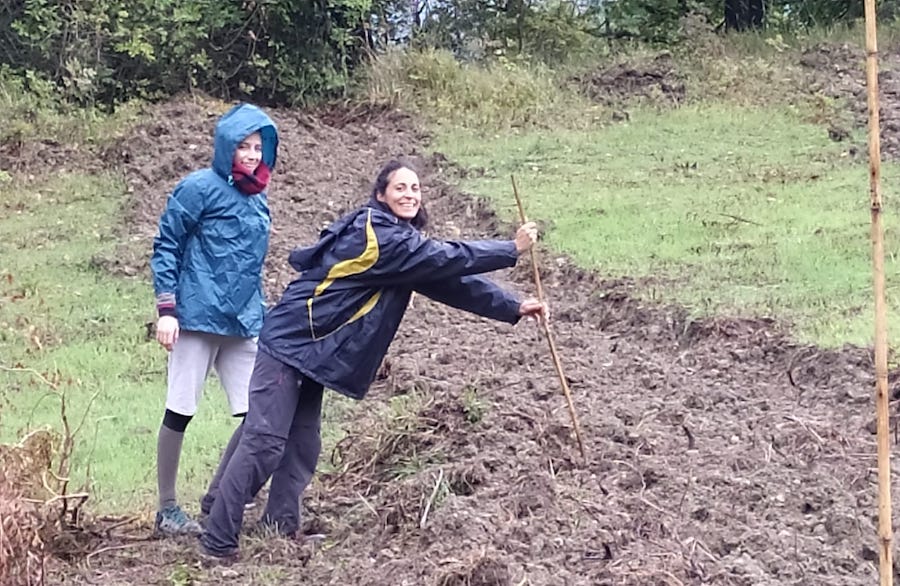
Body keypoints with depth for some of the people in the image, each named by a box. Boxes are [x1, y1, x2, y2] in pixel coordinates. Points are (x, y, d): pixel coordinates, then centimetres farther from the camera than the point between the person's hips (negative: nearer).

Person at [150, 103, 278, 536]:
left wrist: (259, 317, 22)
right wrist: (166, 309, -11)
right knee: (179, 412, 0)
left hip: (243, 324, 7)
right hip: (198, 318, -7)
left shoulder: (257, 199, 14)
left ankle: (218, 496, 14)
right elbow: (165, 246, -5)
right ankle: (167, 510, 9)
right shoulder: (200, 188, -5)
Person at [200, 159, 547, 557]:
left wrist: (514, 308, 12)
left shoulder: (401, 242, 14)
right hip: (290, 344, -10)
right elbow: (450, 260, -16)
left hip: (314, 355, 10)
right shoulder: (379, 234, -17)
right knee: (265, 442, -14)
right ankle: (218, 541, -13)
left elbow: (449, 281, 14)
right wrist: (512, 249, -9)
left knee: (302, 447, 9)